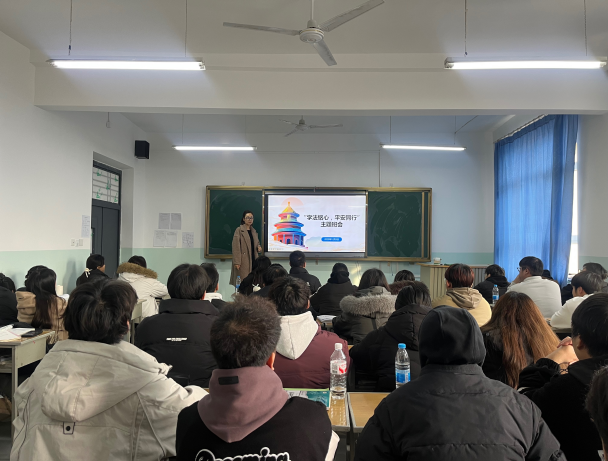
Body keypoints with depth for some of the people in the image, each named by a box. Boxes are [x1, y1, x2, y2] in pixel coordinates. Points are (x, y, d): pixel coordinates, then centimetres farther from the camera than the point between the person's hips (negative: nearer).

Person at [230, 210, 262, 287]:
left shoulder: (254, 231, 16)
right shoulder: (239, 230, -4)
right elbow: (235, 247, -9)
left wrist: (259, 247, 2)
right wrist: (237, 262, -16)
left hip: (253, 260, 6)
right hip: (243, 261, -6)